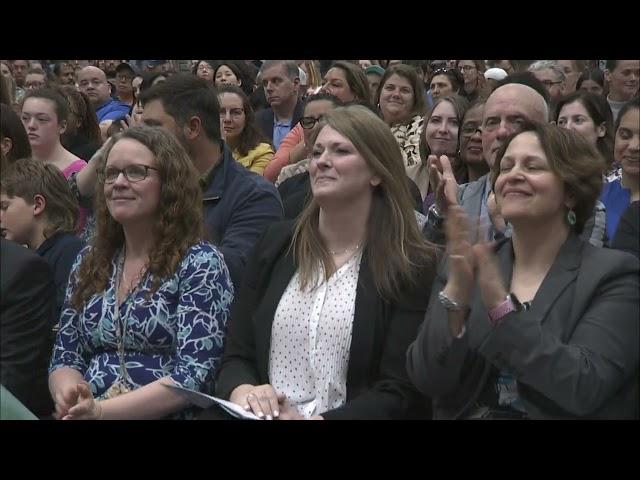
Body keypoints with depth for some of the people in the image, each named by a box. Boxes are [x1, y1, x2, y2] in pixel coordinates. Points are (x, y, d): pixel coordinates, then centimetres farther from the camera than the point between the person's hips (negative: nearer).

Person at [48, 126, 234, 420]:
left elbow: (194, 375, -12)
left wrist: (101, 410, -20)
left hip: (168, 415, -5)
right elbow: (65, 358, 12)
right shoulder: (88, 262, 13)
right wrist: (68, 394, -10)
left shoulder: (200, 263, -4)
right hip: (86, 415, 5)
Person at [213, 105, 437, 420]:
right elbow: (237, 355, 9)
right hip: (265, 415, 3)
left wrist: (314, 418, -20)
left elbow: (398, 393, -8)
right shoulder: (276, 243, 9)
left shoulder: (410, 266, -3)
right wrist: (243, 391, -12)